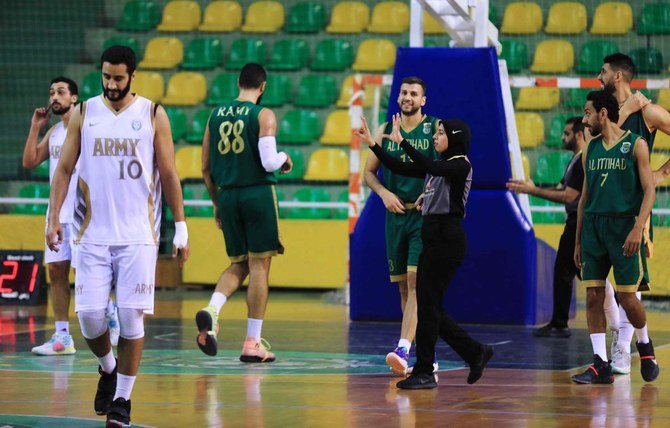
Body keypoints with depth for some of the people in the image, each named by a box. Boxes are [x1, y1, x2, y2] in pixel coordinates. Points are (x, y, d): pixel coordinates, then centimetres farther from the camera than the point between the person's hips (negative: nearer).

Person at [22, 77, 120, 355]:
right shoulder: (54, 132, 14)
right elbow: (29, 162, 10)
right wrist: (35, 127, 3)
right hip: (58, 212, 7)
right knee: (56, 271, 3)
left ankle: (112, 314, 17)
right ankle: (62, 337, 5)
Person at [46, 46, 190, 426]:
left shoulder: (153, 115, 1)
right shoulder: (84, 114, 6)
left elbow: (169, 175, 4)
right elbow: (65, 169, 9)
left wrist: (181, 227, 2)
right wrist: (54, 217, 0)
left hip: (138, 235, -2)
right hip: (93, 234, 2)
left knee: (131, 316, -6)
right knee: (89, 315, -4)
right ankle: (108, 369, 26)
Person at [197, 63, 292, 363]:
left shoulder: (216, 115, 9)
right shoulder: (264, 115, -7)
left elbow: (206, 169, 11)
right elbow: (269, 162, -18)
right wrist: (284, 158, 5)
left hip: (227, 195, 5)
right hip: (258, 193, -5)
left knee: (239, 264, 17)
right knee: (259, 266, 2)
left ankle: (212, 310, -11)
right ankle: (253, 344, 2)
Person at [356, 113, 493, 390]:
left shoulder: (461, 166, -9)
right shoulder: (438, 166, 17)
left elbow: (429, 166, -28)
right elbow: (399, 168, 18)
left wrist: (401, 141, -29)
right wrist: (372, 144, 12)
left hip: (447, 239, -9)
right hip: (433, 238, 9)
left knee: (428, 305, -7)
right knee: (430, 306, 9)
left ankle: (424, 372, -2)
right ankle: (475, 352, 18)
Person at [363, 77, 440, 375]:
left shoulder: (436, 128, -1)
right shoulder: (385, 131, 10)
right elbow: (369, 172, 15)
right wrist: (384, 193, -4)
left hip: (426, 216, -5)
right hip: (396, 214, 5)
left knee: (416, 281, -16)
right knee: (403, 286, 7)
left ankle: (403, 350, -26)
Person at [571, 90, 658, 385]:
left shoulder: (635, 145, -3)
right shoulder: (591, 151, 13)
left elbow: (649, 190, -8)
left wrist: (637, 229, -20)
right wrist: (578, 241, 16)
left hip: (623, 225, -5)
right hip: (593, 227, 5)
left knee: (627, 296, -3)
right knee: (593, 295, -3)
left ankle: (644, 344, 24)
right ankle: (601, 366, -3)